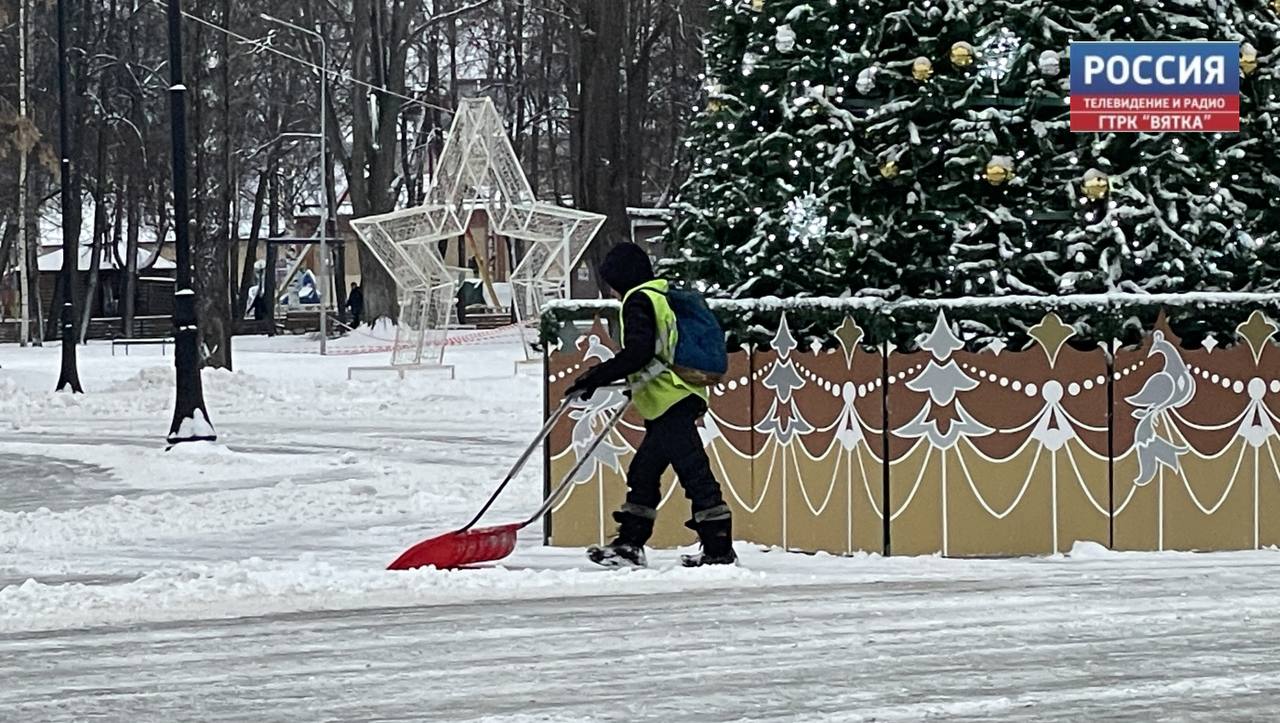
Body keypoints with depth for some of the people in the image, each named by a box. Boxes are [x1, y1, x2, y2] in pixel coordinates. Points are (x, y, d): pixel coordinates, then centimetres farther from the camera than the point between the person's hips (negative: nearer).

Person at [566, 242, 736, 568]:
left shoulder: (639, 301, -8)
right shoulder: (662, 297, 21)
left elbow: (638, 352, -19)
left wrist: (597, 376, -15)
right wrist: (638, 383, 37)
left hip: (669, 403, -11)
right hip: (682, 398, 11)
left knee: (694, 473, -11)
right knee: (643, 472, 16)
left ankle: (719, 549, -13)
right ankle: (629, 544, 21)